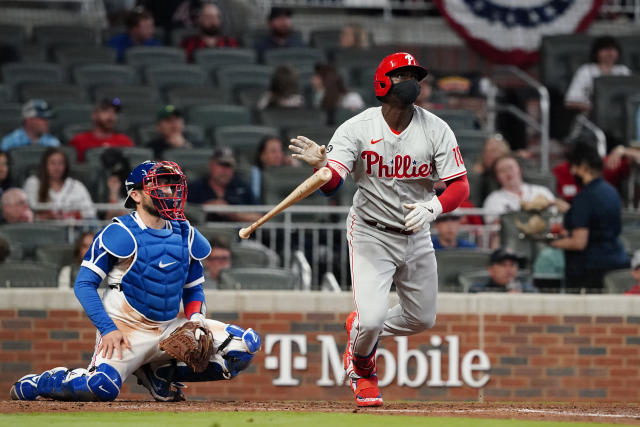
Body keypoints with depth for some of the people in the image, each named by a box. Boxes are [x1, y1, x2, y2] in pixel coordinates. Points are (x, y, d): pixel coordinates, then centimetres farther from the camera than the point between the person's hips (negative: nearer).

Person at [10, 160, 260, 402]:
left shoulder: (185, 235, 10)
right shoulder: (119, 234, -9)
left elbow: (193, 289, 20)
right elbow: (84, 284, -10)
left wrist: (196, 318, -2)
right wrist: (108, 329, -21)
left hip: (169, 329, 6)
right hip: (126, 328, -6)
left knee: (246, 345, -7)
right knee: (103, 386, -34)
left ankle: (159, 372, 5)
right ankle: (34, 384, 0)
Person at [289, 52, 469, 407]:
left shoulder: (436, 130, -9)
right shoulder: (357, 128, -15)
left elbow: (460, 187, -11)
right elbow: (331, 183, -25)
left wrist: (432, 208, -31)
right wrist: (320, 164, -49)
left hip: (416, 237, 4)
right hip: (371, 234, -4)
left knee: (422, 319, 13)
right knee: (372, 317, -17)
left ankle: (359, 328, 42)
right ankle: (361, 365, 18)